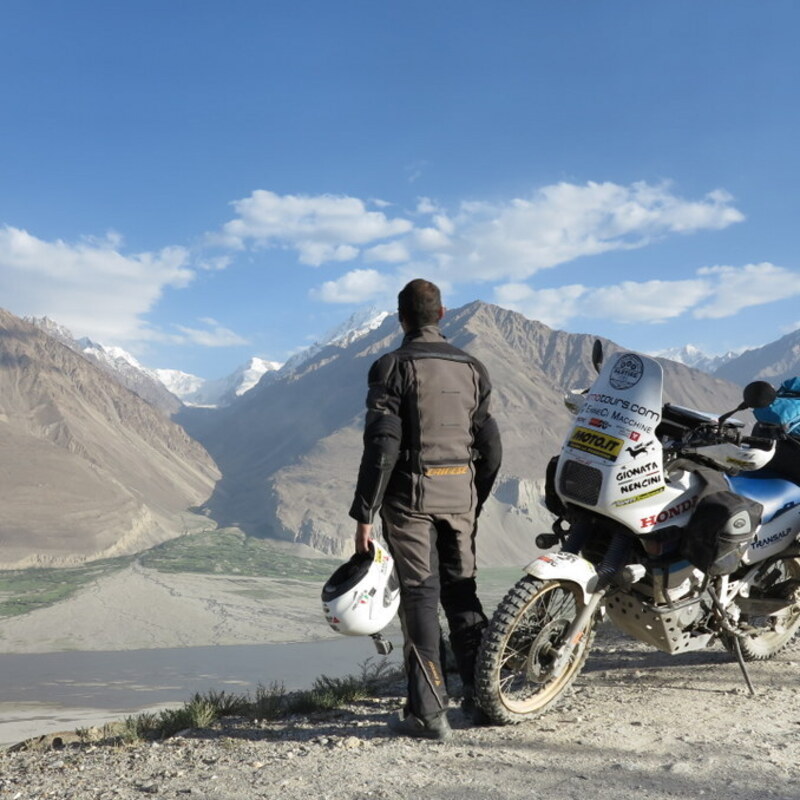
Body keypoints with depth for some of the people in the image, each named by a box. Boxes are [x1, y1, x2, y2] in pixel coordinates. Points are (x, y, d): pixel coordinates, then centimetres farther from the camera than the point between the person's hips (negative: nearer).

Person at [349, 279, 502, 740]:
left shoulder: (394, 366, -6)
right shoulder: (471, 368, 9)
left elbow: (382, 446, -15)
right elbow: (491, 448, 11)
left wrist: (364, 514, -11)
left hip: (411, 495, -5)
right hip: (461, 496, 5)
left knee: (421, 596, -1)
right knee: (462, 593, 15)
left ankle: (429, 712, 2)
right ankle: (482, 697, 21)